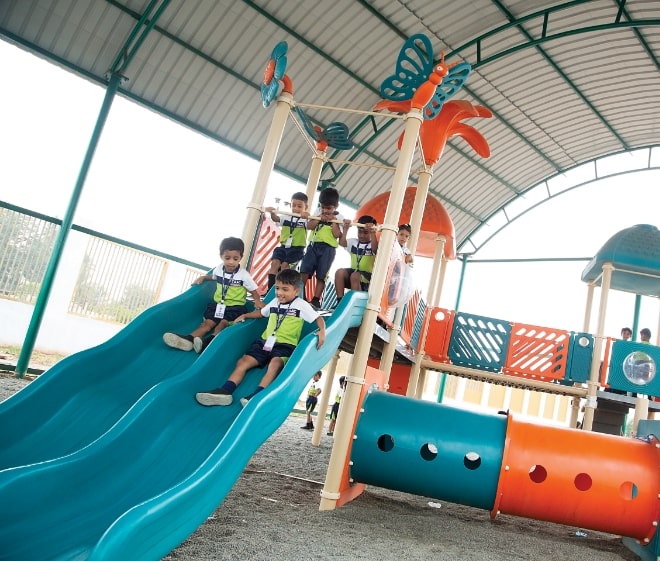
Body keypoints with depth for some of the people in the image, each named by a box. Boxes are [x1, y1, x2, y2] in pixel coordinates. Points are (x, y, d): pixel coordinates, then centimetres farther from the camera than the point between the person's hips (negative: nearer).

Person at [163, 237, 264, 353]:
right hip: (218, 304, 4)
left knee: (224, 323, -29)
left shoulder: (244, 275, -11)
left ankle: (209, 341, -49)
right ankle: (188, 339, -38)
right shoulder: (219, 269, 3)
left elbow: (253, 290, -3)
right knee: (208, 322, -16)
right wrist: (203, 277, 12)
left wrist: (257, 301, -22)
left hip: (235, 307, -4)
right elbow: (213, 277, 29)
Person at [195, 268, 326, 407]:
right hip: (265, 341, 6)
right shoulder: (274, 302, 16)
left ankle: (256, 394, -49)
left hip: (285, 345, -6)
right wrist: (244, 316, 23)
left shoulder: (301, 305, -2)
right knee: (243, 361, -13)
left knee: (275, 363, -36)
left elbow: (318, 318, -5)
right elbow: (261, 312, 34)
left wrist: (322, 332, -23)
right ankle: (225, 391, -26)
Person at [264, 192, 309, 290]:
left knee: (285, 265, -20)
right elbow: (276, 219, -1)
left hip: (296, 249, -4)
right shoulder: (286, 218, 11)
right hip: (283, 246, 4)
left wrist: (307, 217, -42)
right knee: (274, 263, -12)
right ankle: (270, 289, -9)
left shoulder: (305, 220, -1)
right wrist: (272, 213, -24)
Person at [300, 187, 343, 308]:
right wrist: (319, 218, -9)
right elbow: (309, 226, 1)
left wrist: (333, 221, -12)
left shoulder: (339, 218, 1)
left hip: (327, 249, -4)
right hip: (313, 245, 4)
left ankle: (316, 300, 4)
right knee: (304, 271, -3)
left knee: (321, 276, 0)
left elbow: (337, 234, -9)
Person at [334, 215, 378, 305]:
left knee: (355, 276, -36)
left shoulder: (373, 244, -1)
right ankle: (340, 301, -21)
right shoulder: (353, 242, 14)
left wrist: (372, 233, -33)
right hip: (353, 271, 5)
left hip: (367, 275, -5)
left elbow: (375, 249, -25)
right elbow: (341, 242, -1)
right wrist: (345, 228, -8)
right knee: (339, 272, -24)